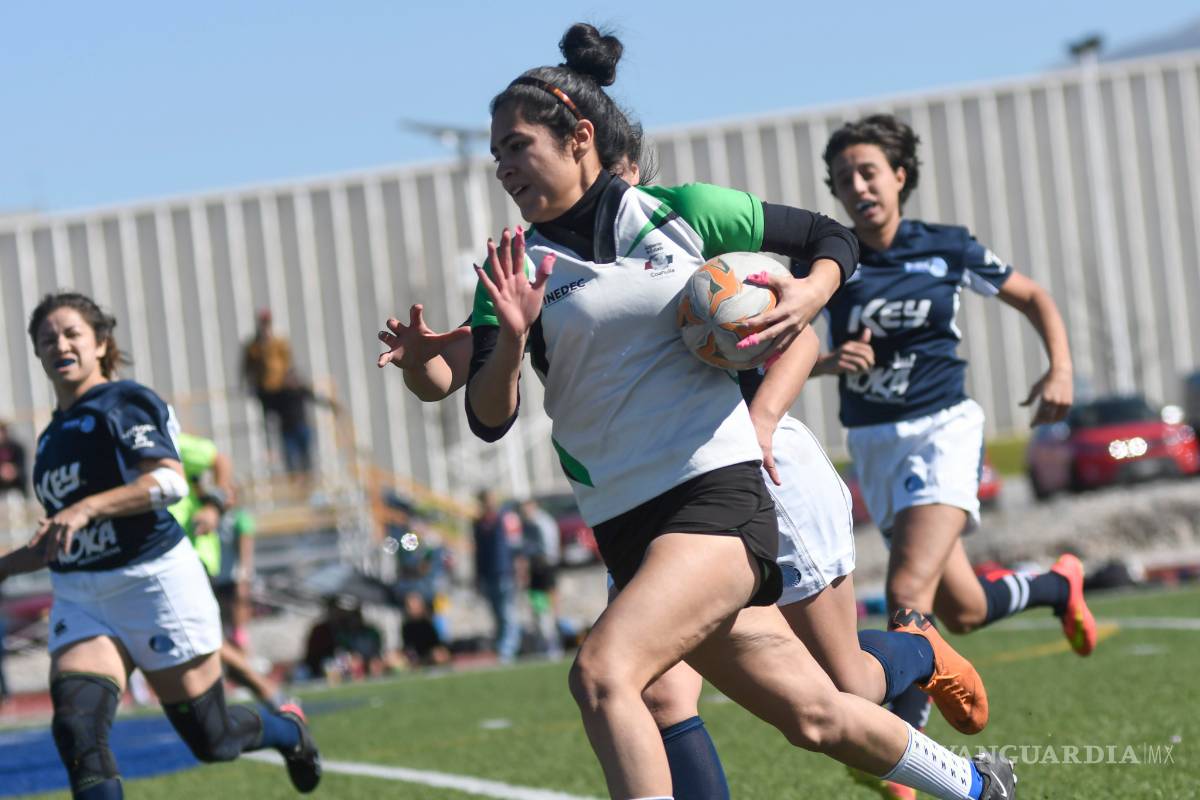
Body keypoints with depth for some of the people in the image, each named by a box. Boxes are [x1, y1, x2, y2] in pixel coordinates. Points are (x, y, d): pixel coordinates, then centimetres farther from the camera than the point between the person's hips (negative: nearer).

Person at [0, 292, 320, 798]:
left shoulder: (121, 404, -7)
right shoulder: (53, 435, 16)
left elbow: (171, 481, -23)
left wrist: (87, 507, -32)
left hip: (155, 581, -6)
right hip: (79, 599, 6)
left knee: (210, 739, 3)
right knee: (77, 728, -19)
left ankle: (289, 730, 38)